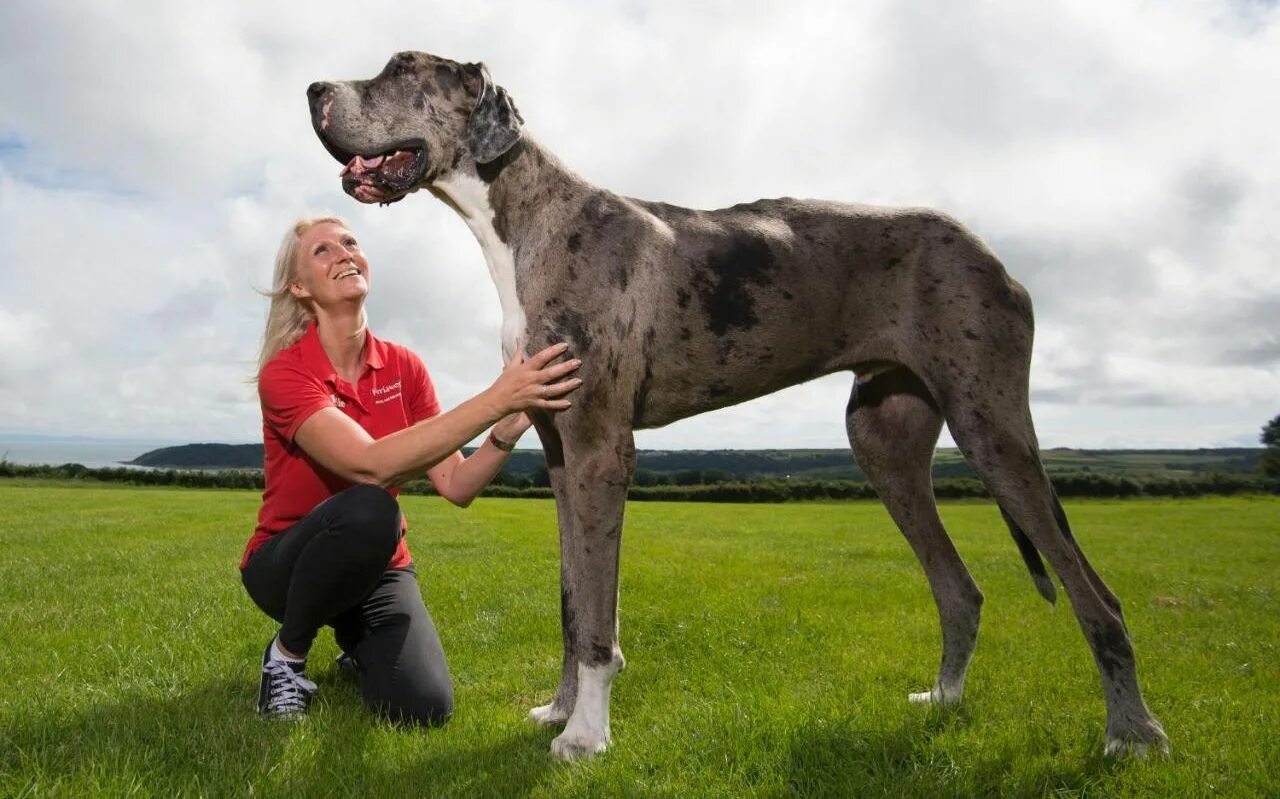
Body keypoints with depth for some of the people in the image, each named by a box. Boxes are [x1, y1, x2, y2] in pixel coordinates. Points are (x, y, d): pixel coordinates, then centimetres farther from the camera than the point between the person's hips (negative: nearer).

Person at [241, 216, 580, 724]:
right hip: (287, 562, -3)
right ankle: (287, 653, -9)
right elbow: (373, 465, -36)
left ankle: (357, 639, 15)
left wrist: (510, 425, -28)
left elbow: (456, 486, -10)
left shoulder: (404, 367, -4)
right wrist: (496, 399, -40)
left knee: (423, 706, -22)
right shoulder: (283, 373, -20)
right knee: (368, 509, -38)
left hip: (377, 568, 4)